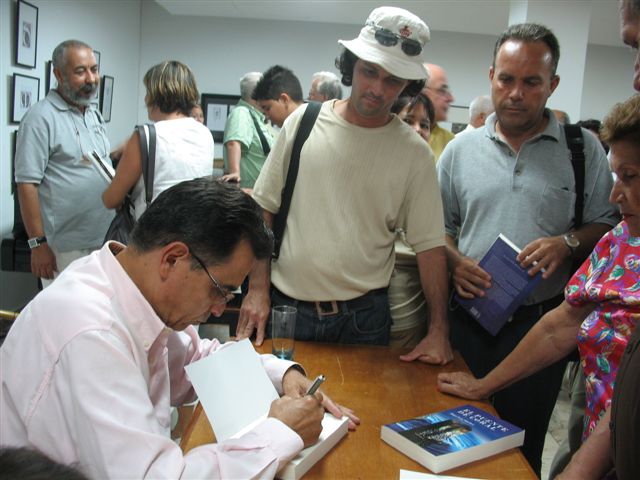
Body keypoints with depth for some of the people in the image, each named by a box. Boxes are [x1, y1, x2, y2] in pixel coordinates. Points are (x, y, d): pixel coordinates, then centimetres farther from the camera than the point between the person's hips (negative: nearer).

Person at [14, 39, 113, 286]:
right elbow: (27, 184, -15)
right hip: (65, 248, -7)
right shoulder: (42, 117, -11)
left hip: (104, 239, 7)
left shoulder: (95, 115, 12)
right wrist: (38, 244, -17)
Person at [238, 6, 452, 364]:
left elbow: (430, 245, -3)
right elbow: (264, 209, 2)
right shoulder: (303, 121, -2)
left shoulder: (414, 153, -4)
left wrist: (439, 331, -8)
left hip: (362, 317, 0)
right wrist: (258, 289, -3)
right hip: (284, 306, 1)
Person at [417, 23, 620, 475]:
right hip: (469, 317, 2)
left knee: (521, 444, 10)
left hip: (541, 320, -1)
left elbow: (607, 224, 3)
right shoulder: (461, 149, 5)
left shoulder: (583, 148, 0)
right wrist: (454, 261, -8)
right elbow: (438, 226, 11)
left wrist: (568, 244, -16)